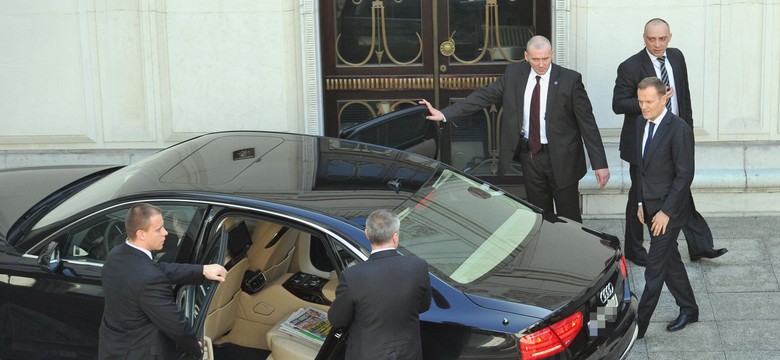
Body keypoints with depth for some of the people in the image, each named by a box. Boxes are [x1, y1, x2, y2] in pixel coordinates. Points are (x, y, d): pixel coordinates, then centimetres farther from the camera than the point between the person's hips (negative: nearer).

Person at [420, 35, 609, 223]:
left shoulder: (570, 79, -11)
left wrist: (599, 164, -14)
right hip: (529, 154, 3)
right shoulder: (514, 74, -1)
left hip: (561, 158, -3)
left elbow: (587, 122, -10)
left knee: (569, 218, 4)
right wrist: (444, 114, -10)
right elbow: (484, 96, -2)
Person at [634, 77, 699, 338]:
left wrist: (666, 211, -17)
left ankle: (639, 324, 2)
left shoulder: (679, 129, -18)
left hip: (669, 209, -8)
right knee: (670, 261, 18)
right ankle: (689, 310, 34)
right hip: (650, 207, 8)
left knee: (655, 269, -3)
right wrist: (640, 202, 11)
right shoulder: (641, 123, 6)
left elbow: (684, 175, -17)